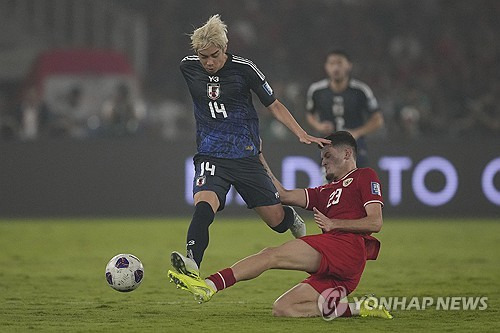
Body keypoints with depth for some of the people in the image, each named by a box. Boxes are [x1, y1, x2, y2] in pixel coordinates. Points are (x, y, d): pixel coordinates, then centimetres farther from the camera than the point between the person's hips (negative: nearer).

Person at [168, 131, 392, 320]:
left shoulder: (365, 177, 12)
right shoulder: (325, 192, 35)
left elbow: (375, 223, -1)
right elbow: (284, 195, 24)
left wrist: (333, 223, -7)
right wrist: (259, 159, 23)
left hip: (348, 246, -9)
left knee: (272, 255, -20)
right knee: (282, 309, -5)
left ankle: (210, 285, -33)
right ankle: (357, 309, -11)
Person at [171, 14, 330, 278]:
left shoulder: (244, 69, -9)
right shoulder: (188, 68, -2)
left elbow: (274, 105, 1)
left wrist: (302, 135, -9)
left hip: (246, 157, 0)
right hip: (210, 156, 0)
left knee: (276, 219, 7)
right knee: (203, 205, -30)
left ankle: (292, 219, 44)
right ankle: (192, 263, -45)